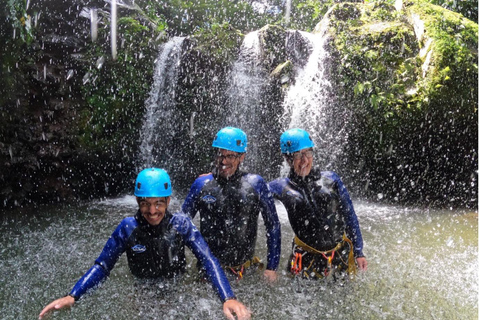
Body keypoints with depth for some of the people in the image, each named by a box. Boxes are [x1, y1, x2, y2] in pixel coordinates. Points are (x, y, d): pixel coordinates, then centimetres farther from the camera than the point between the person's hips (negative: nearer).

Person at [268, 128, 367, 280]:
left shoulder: (331, 179, 1)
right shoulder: (282, 187, -2)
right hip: (307, 260, -1)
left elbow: (350, 216, 6)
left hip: (342, 256, 2)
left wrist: (358, 252, 6)